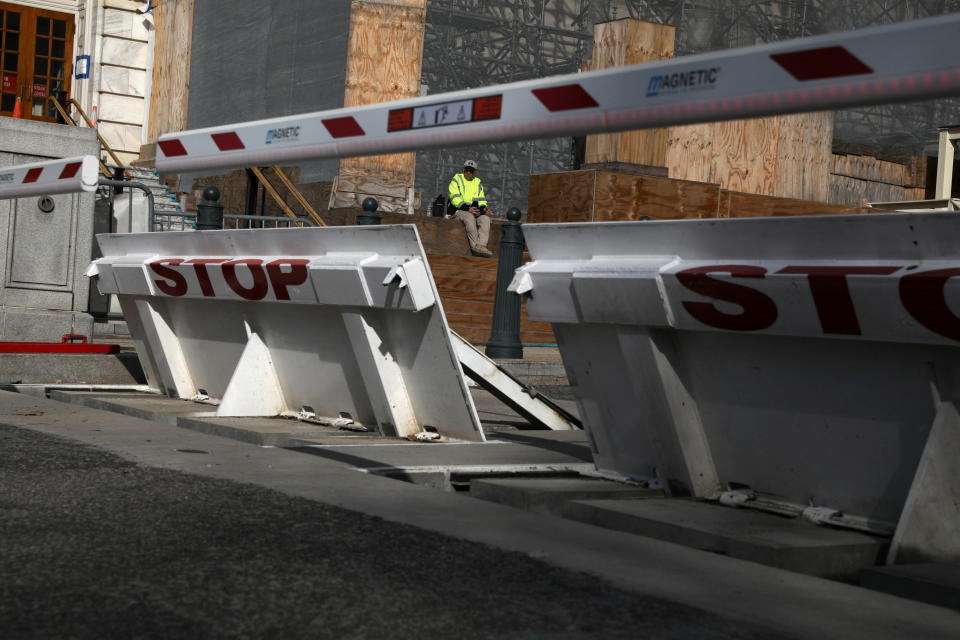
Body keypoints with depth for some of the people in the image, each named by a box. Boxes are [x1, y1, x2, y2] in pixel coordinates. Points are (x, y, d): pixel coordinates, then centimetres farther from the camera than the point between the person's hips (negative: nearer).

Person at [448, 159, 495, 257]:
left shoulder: (478, 183, 21)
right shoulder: (456, 179, 6)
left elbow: (481, 200, 15)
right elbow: (455, 199, -7)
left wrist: (484, 208, -10)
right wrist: (467, 208, -21)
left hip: (474, 211, 4)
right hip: (458, 211, -4)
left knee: (485, 218, -27)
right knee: (469, 217, -37)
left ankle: (481, 245, -43)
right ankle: (475, 245, -43)